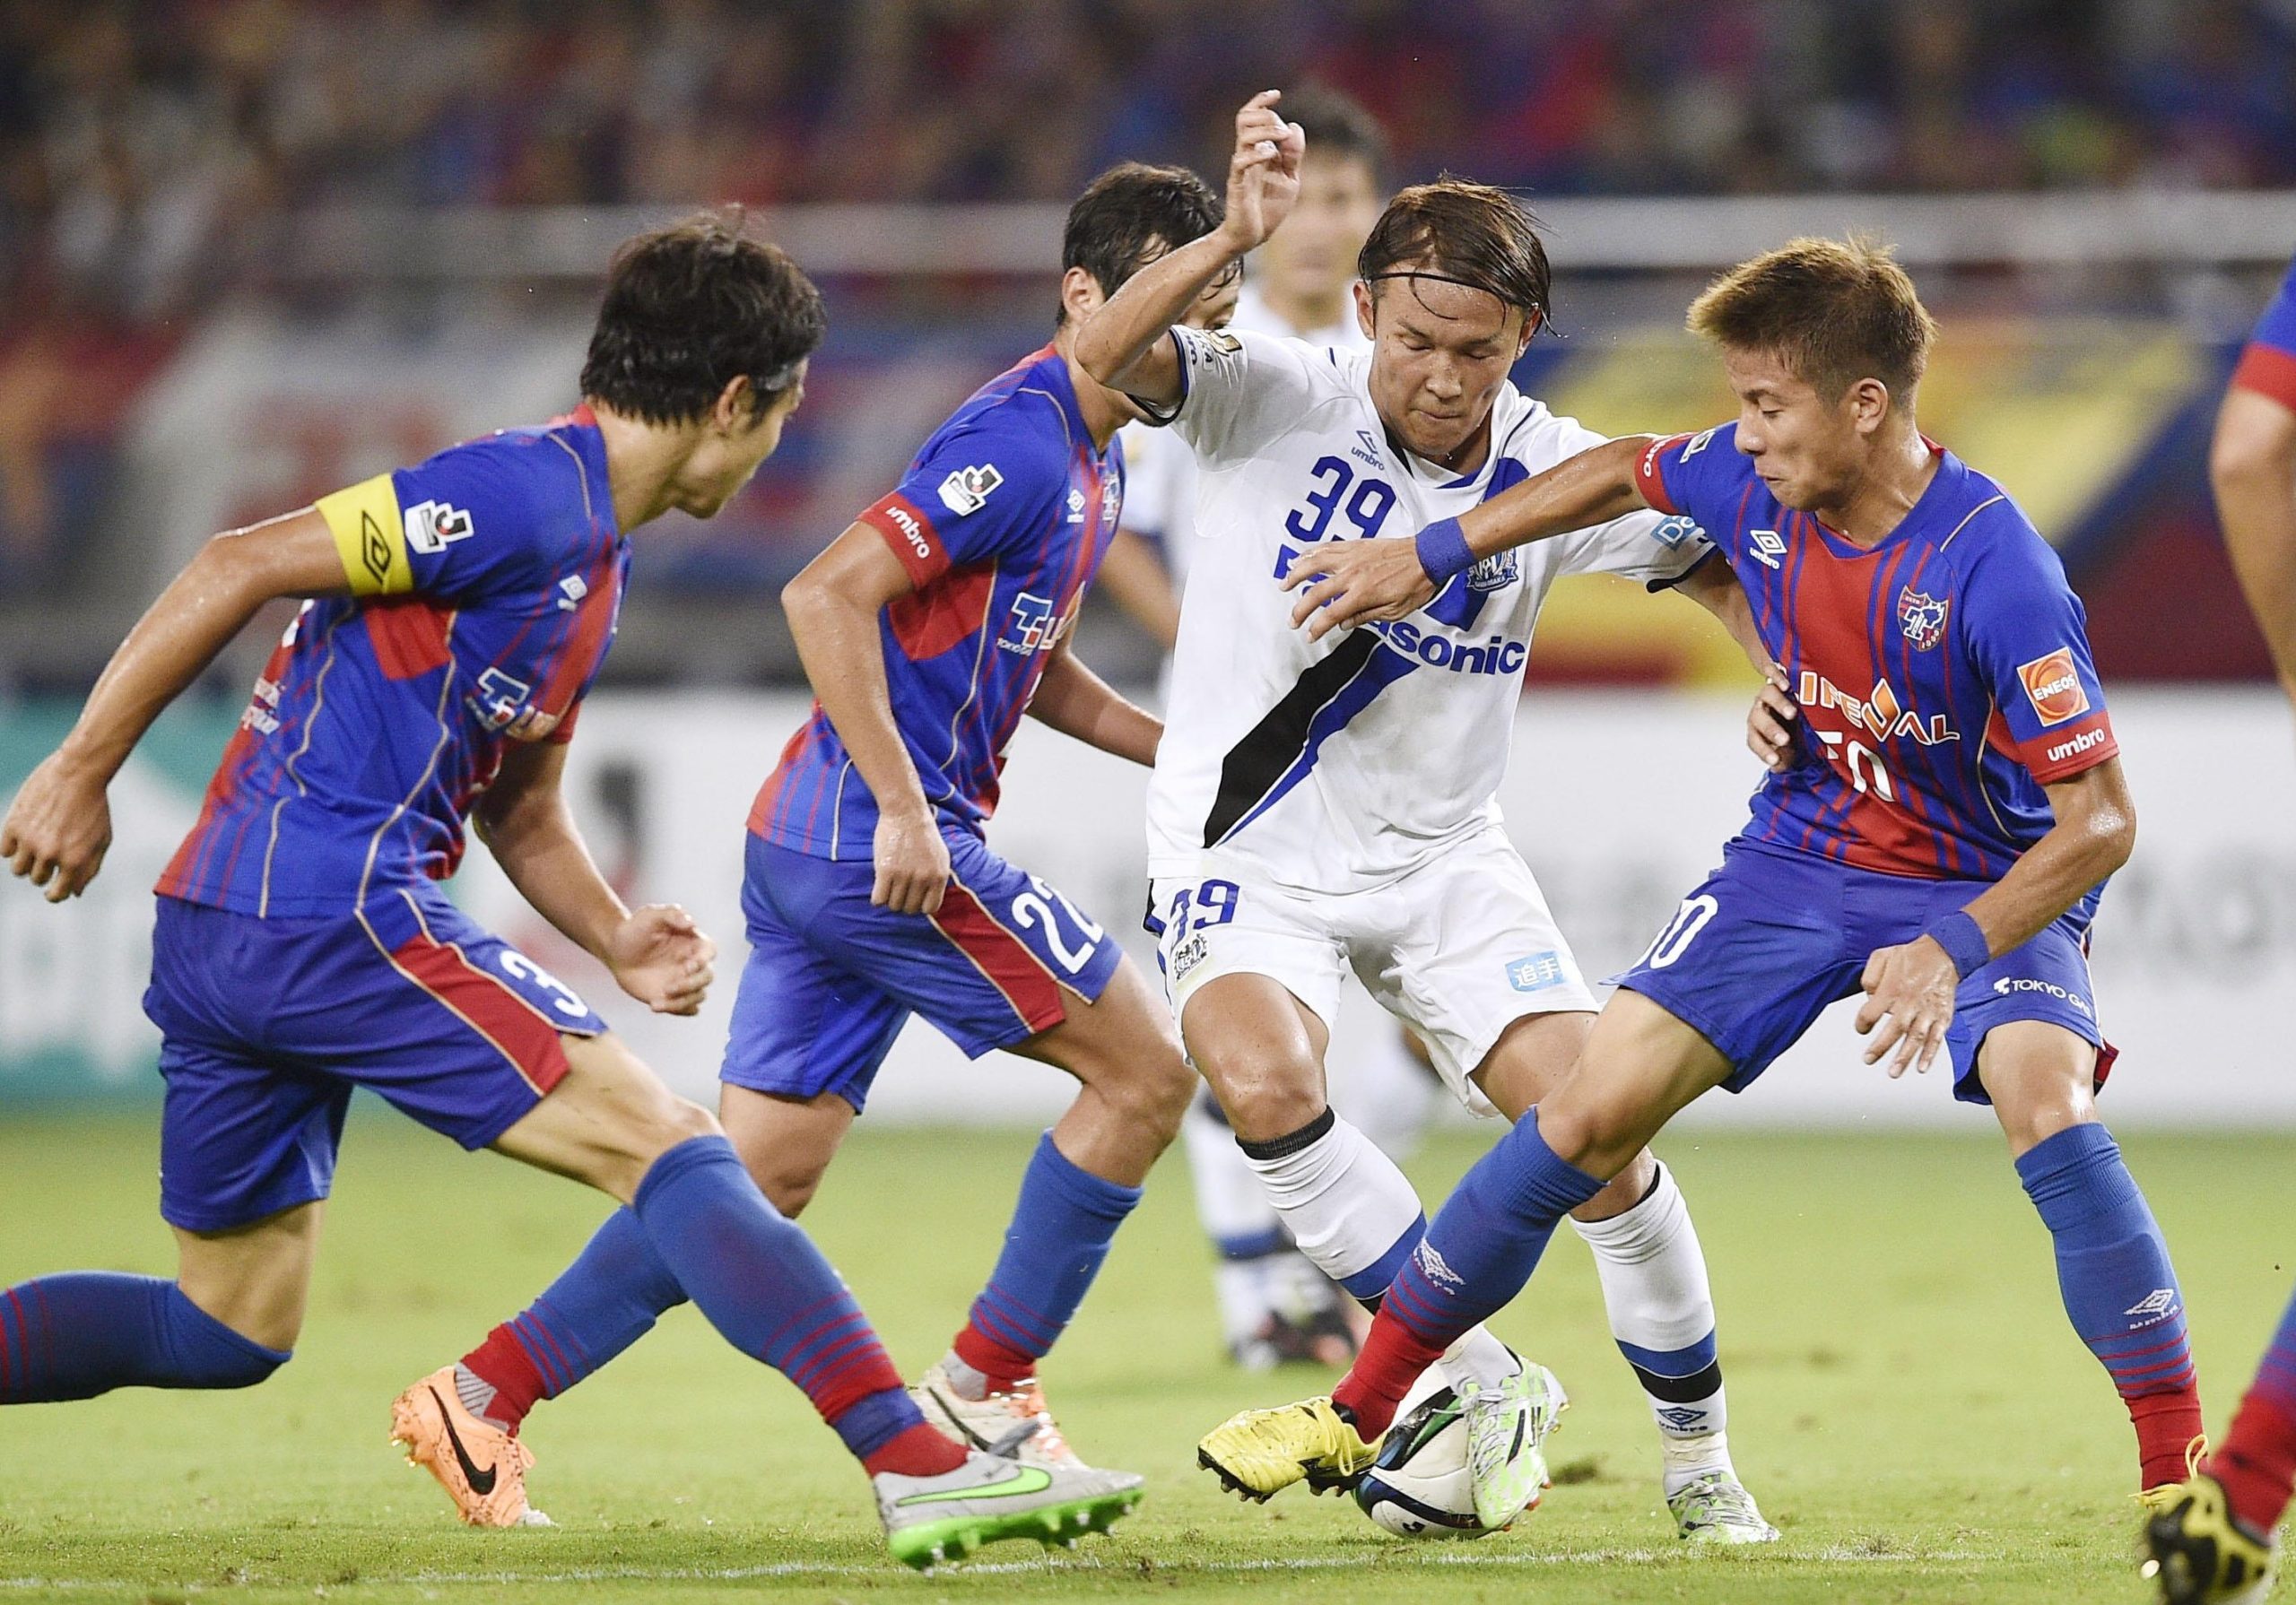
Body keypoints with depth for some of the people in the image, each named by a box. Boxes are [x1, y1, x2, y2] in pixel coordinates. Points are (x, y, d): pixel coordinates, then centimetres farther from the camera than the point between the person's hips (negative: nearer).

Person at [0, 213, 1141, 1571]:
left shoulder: (597, 554, 20)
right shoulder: (527, 495, -12)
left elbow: (519, 804, 25)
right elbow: (240, 568, -16)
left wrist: (616, 939, 7)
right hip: (337, 908, -10)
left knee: (231, 1332, 17)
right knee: (672, 1144, -13)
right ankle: (921, 1470, -21)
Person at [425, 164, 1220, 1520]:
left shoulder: (1093, 454, 16)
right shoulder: (1021, 440, -15)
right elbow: (827, 595, -22)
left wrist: (1175, 748, 17)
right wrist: (903, 807, -24)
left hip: (811, 842, 10)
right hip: (887, 845, -10)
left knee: (763, 1172, 7)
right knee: (1147, 1067, -3)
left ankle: (486, 1392, 5)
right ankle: (987, 1387, 4)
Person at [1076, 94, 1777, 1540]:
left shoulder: (1552, 472, -6)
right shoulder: (1276, 402, -12)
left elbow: (1719, 561, 7)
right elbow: (1105, 358, -27)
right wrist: (1233, 242, -39)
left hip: (1440, 858, 2)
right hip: (1251, 849, -2)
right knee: (1265, 1078, -31)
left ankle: (1699, 1452, 11)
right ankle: (1491, 1388, -16)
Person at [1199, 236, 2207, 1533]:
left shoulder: (1998, 574, -32)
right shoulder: (1753, 485, -14)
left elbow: (2099, 822, -30)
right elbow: (1629, 472, 12)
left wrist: (1951, 953, -42)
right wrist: (1437, 553, 14)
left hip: (1995, 885, -5)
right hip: (1803, 855, 5)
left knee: (2049, 1102, -32)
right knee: (1596, 1108, -3)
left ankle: (2181, 1473, -26)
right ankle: (1358, 1414, 10)